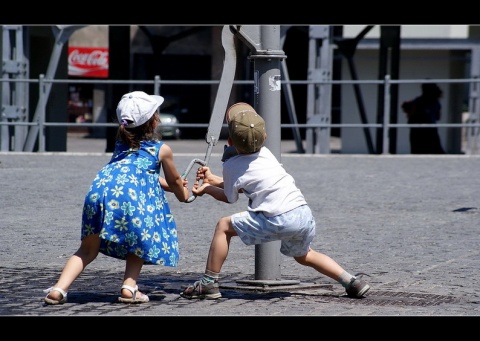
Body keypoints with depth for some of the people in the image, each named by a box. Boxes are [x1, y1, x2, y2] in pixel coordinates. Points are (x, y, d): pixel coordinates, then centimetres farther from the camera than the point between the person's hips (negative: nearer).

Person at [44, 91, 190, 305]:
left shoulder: (121, 143, 35)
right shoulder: (162, 149, 20)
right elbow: (174, 181, 35)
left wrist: (172, 186, 61)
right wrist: (183, 194, 57)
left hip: (99, 188, 4)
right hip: (130, 194, -4)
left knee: (88, 249, 15)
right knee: (138, 241, 20)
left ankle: (59, 289, -2)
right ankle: (129, 287, 2)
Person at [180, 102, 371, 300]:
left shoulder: (231, 165, 2)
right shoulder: (265, 153, 20)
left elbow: (230, 198, 17)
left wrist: (206, 189, 31)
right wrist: (215, 180, 37)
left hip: (279, 221, -7)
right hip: (305, 215, 7)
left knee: (224, 226, 8)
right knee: (303, 255, 33)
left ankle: (209, 283, 7)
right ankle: (352, 281, 24)